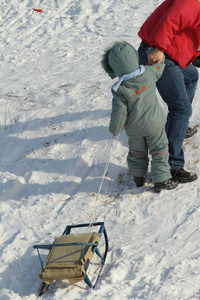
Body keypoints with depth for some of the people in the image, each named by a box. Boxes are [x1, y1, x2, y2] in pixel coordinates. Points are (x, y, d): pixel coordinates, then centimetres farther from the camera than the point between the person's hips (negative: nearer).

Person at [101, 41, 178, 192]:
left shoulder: (120, 90, -23)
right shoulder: (149, 73, -17)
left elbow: (119, 113, -18)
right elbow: (159, 67, 7)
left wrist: (115, 129, -1)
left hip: (134, 129, 0)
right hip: (154, 123, 0)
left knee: (137, 152, 21)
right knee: (159, 150, 12)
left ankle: (138, 177, 35)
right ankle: (161, 180, 14)